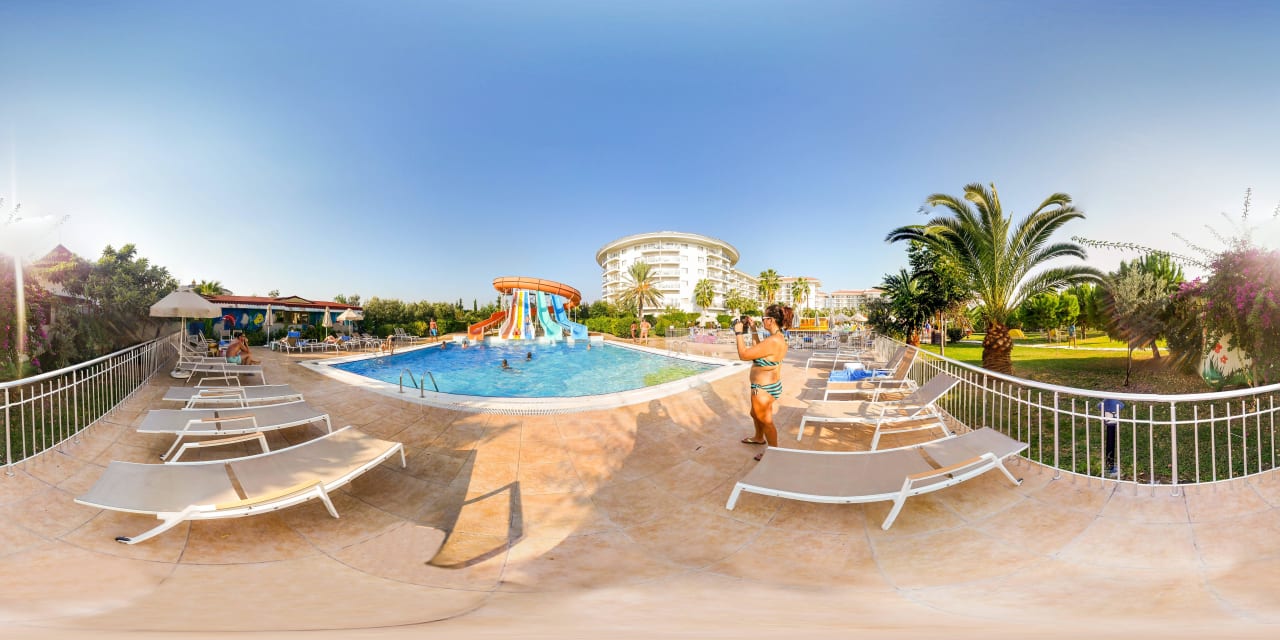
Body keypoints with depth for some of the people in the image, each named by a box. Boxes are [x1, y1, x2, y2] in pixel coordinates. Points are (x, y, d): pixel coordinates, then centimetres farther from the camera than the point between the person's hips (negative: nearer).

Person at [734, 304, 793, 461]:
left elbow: (744, 354, -28)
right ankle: (759, 438, 53)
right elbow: (760, 349, 20)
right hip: (765, 386, 10)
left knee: (766, 420, 10)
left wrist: (739, 333, -18)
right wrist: (752, 330, 16)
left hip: (764, 389, -10)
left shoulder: (773, 341, -31)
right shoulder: (778, 338, 1)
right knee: (755, 413, 30)